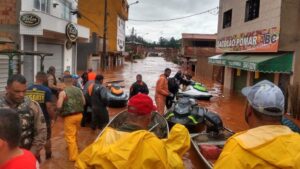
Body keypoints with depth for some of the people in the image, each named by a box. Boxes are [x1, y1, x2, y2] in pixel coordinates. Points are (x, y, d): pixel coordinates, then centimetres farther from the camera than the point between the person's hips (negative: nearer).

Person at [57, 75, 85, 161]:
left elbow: (59, 106, -16)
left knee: (70, 136, 3)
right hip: (79, 114, 6)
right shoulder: (79, 90, 3)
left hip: (69, 116, -6)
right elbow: (84, 102, 11)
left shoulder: (63, 92, -13)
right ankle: (74, 147, 47)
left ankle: (73, 156, 6)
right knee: (74, 133, 27)